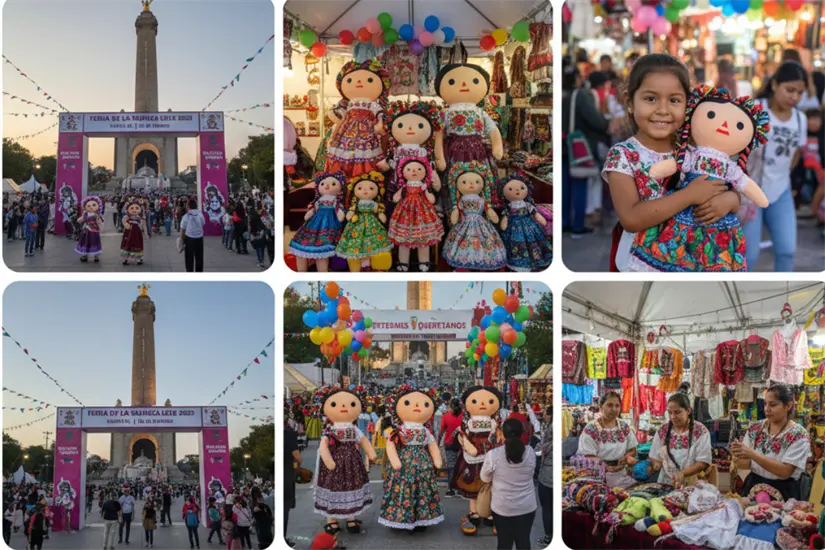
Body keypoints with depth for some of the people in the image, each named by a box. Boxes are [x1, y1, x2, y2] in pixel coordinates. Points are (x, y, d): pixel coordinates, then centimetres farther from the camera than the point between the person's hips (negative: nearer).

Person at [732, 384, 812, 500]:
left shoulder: (799, 435, -11)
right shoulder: (755, 429, 3)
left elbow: (785, 472, -20)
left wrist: (752, 454, -26)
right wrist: (739, 455, -17)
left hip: (783, 493, -4)